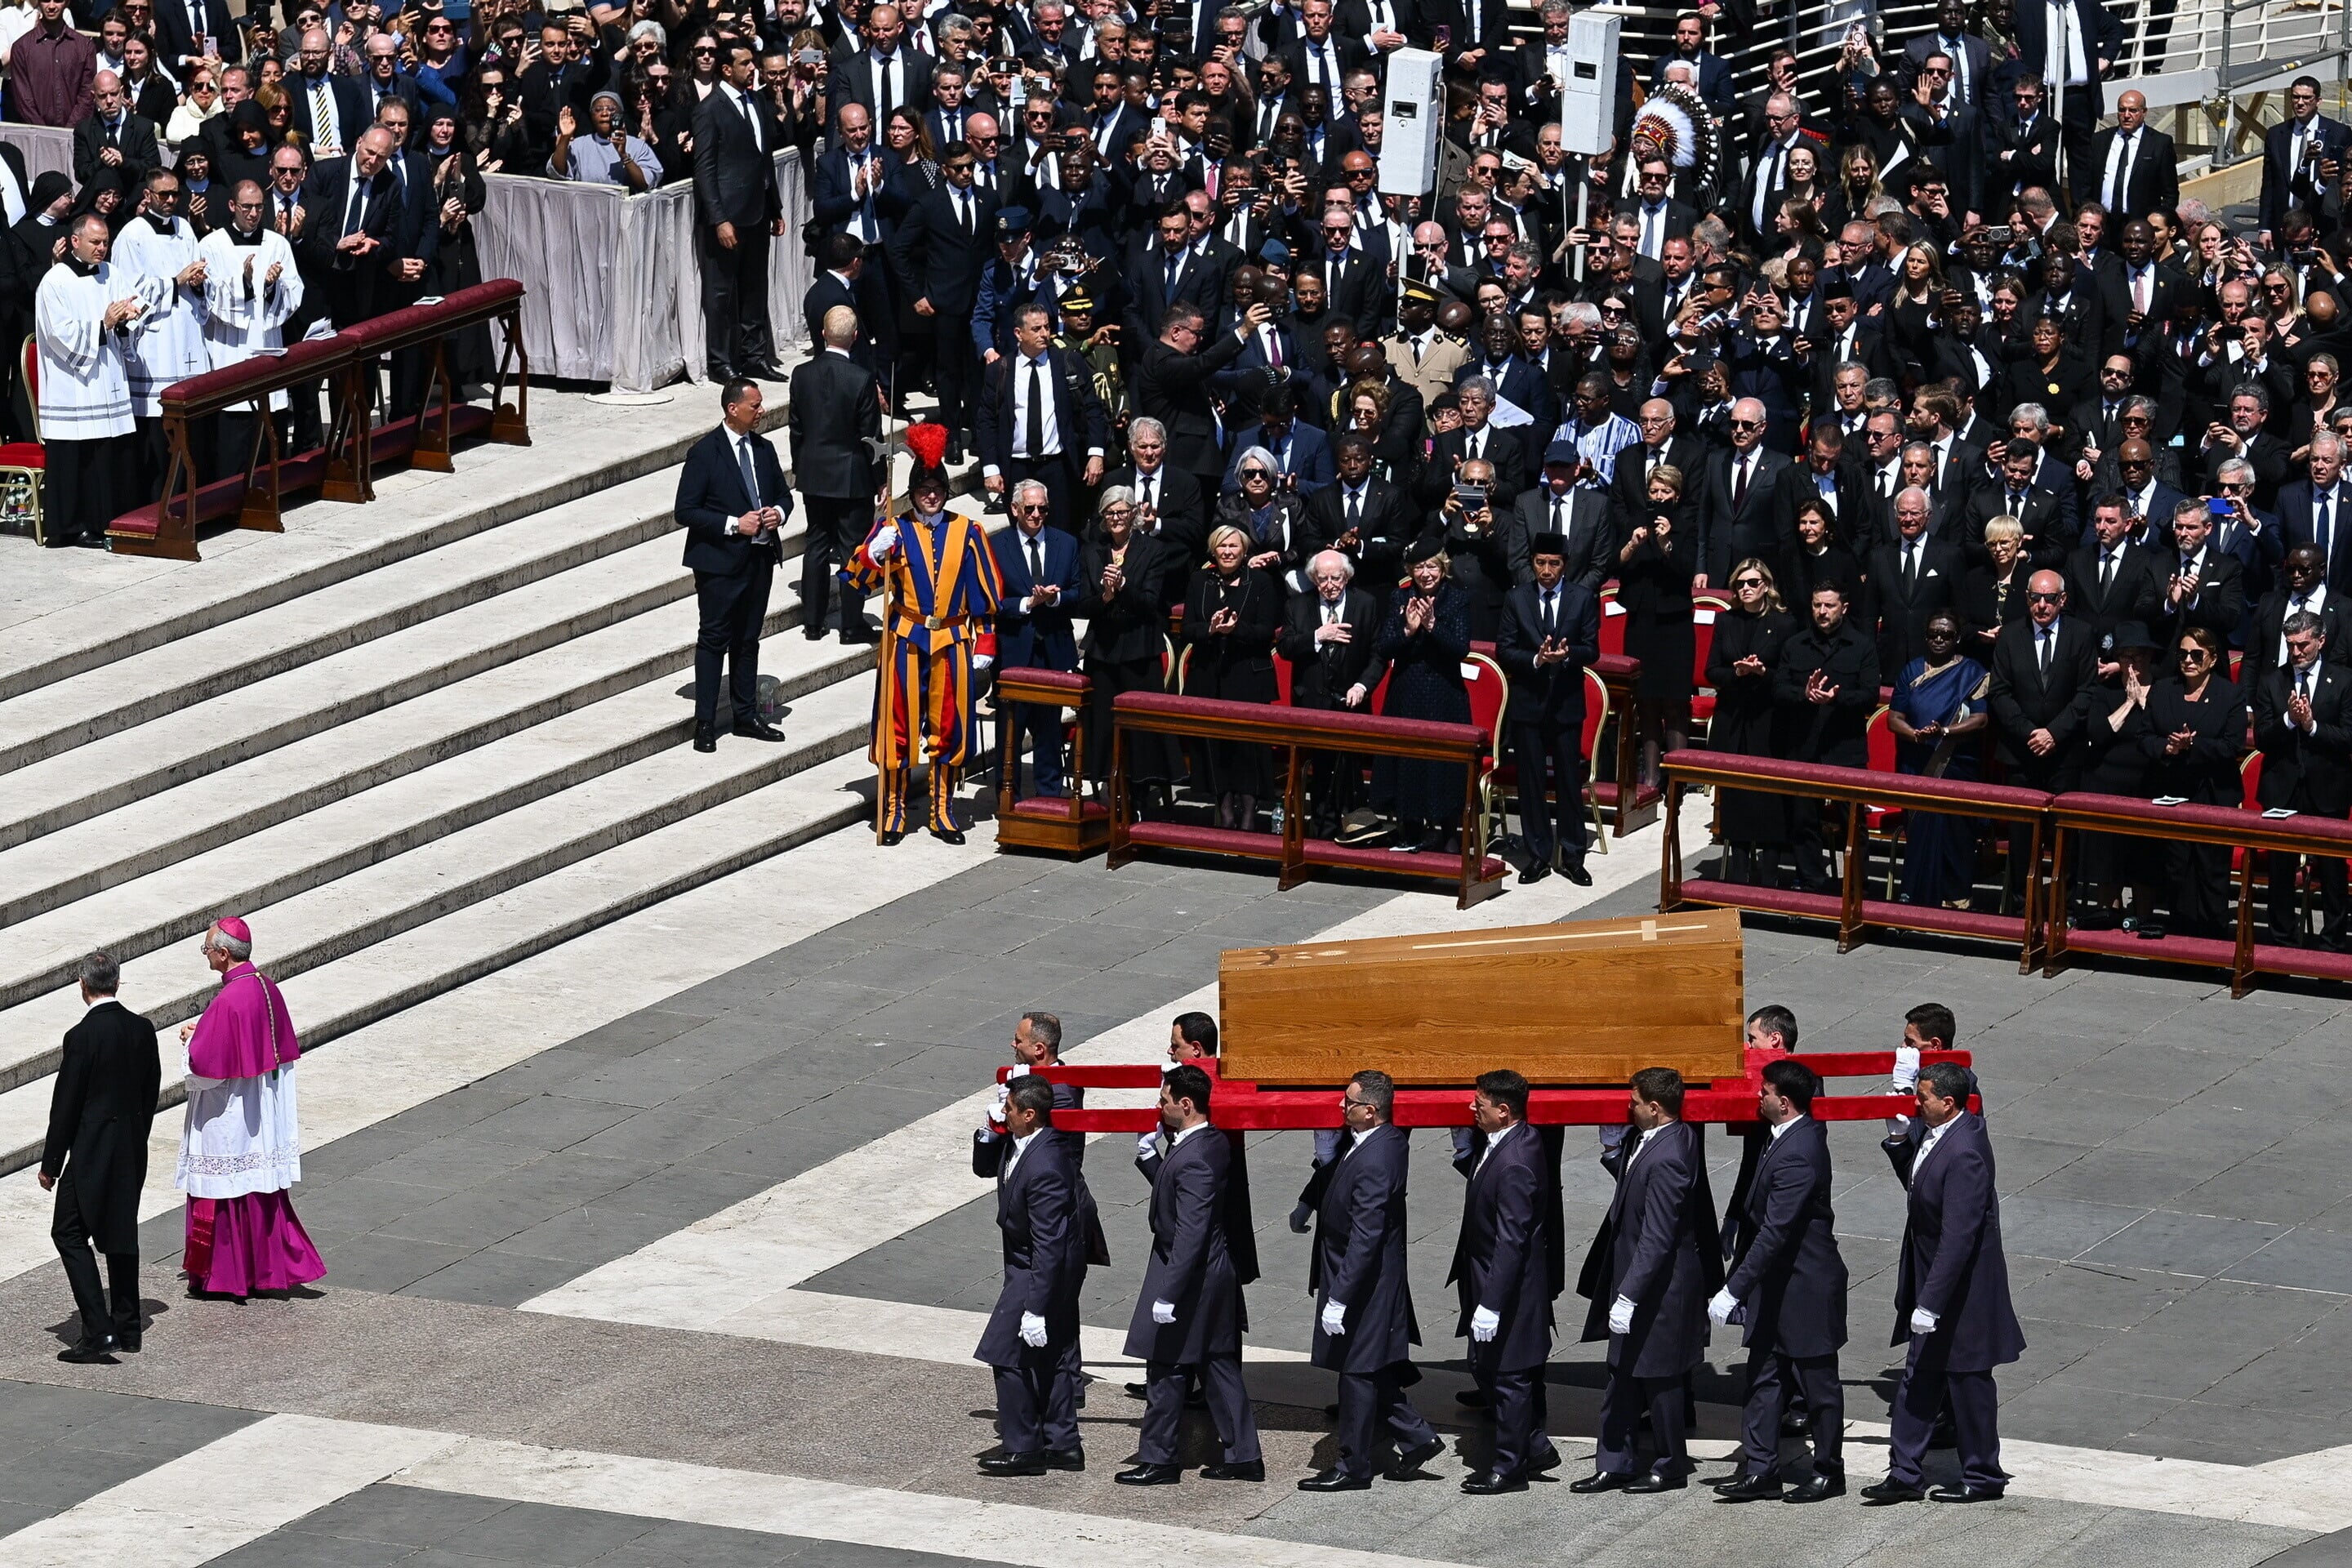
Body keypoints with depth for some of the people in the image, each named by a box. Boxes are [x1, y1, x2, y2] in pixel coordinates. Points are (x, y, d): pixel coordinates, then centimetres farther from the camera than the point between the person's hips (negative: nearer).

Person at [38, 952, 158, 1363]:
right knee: (122, 1233, 18)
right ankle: (127, 1328, 23)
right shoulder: (143, 1029, 2)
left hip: (92, 1150, -7)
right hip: (133, 1151, 7)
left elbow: (66, 1104, -14)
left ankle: (98, 1331, -11)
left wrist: (51, 1164, -6)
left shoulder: (82, 1036, -18)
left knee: (69, 1233, -1)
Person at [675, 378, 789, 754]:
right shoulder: (705, 453, -12)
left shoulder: (763, 449, 8)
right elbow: (686, 511, -13)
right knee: (714, 639, -1)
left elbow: (782, 494, 20)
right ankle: (705, 724, 2)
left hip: (760, 558, 6)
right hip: (720, 561, -6)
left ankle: (746, 716, 23)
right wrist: (734, 525, -19)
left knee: (748, 639, 14)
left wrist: (779, 513, -4)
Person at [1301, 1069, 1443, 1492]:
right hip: (1381, 1280, 10)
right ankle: (1416, 1436, 26)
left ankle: (1353, 1467, 14)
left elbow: (1365, 1238, -28)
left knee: (1358, 1373, 3)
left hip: (1364, 1282, -10)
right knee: (1373, 1373, 20)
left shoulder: (1374, 1161, -27)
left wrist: (1338, 1299, -26)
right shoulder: (1391, 1143, 4)